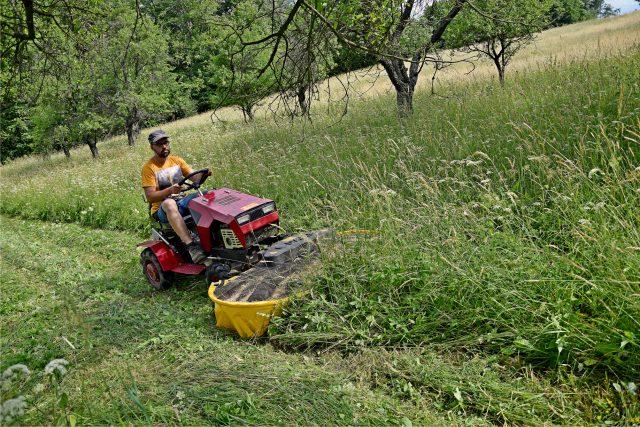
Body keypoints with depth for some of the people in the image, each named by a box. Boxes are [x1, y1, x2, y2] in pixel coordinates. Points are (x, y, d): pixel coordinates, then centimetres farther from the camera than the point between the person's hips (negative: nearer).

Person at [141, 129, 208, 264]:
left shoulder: (176, 160, 12)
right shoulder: (149, 167, -3)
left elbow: (195, 178, 5)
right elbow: (150, 197, -11)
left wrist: (202, 174, -20)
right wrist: (170, 190, -28)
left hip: (183, 202, 4)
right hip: (162, 209, -4)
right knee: (169, 203, -40)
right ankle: (191, 246, -50)